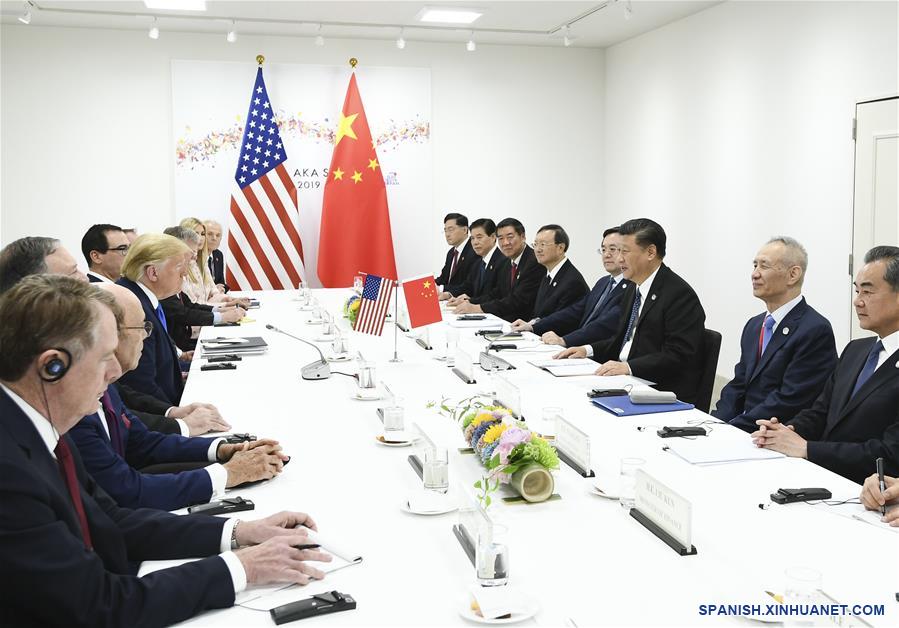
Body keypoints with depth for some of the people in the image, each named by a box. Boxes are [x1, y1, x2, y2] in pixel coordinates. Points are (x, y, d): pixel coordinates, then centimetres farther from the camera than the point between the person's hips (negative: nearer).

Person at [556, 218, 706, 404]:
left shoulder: (679, 295, -14)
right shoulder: (633, 289, 14)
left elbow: (678, 355, -20)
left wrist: (629, 367, -28)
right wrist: (588, 350, 5)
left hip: (662, 394, -8)